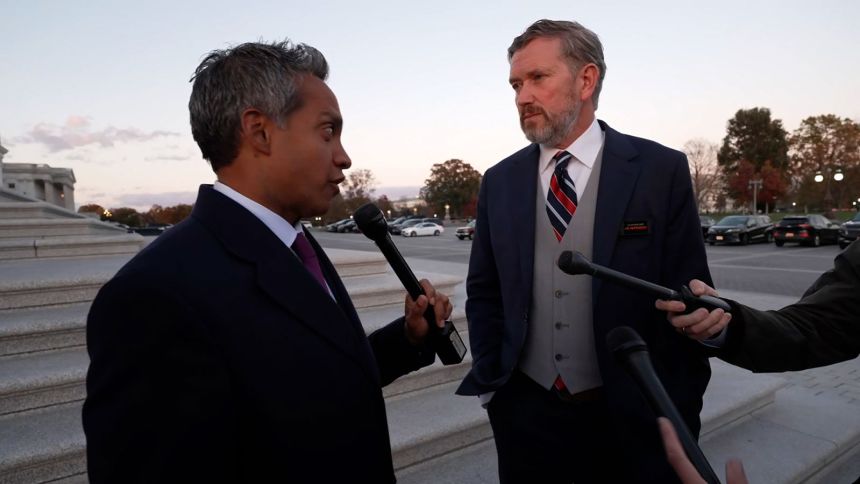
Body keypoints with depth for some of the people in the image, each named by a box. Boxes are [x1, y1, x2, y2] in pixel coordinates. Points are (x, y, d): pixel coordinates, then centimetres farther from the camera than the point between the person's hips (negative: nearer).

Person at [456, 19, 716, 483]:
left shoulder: (661, 170, -6)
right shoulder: (499, 181, 2)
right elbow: (483, 291, 7)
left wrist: (680, 414, -4)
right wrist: (490, 381, -1)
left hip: (631, 418, -2)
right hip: (524, 413, 3)